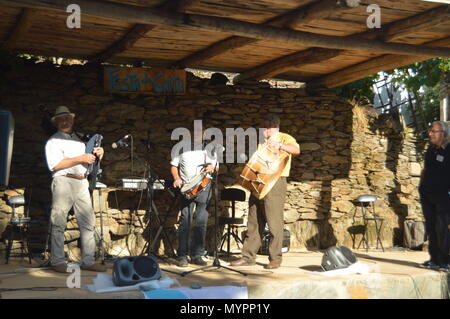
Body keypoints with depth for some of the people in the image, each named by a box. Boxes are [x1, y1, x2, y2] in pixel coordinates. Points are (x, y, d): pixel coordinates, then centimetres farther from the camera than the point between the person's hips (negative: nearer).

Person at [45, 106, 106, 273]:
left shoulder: (80, 138, 23)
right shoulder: (53, 141, 5)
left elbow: (89, 160, 29)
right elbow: (55, 165, -9)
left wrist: (98, 154, 6)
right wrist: (81, 159, -12)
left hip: (82, 183, 5)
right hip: (63, 182, -5)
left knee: (88, 221, 1)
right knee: (59, 223, -5)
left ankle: (88, 261, 5)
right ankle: (58, 261, 1)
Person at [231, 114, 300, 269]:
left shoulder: (284, 138, 0)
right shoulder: (261, 141, 22)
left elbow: (296, 150, -19)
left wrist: (279, 145, -31)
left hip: (275, 183, -7)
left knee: (274, 221, -6)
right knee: (254, 221, 7)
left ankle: (275, 259, 0)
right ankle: (248, 257, 11)